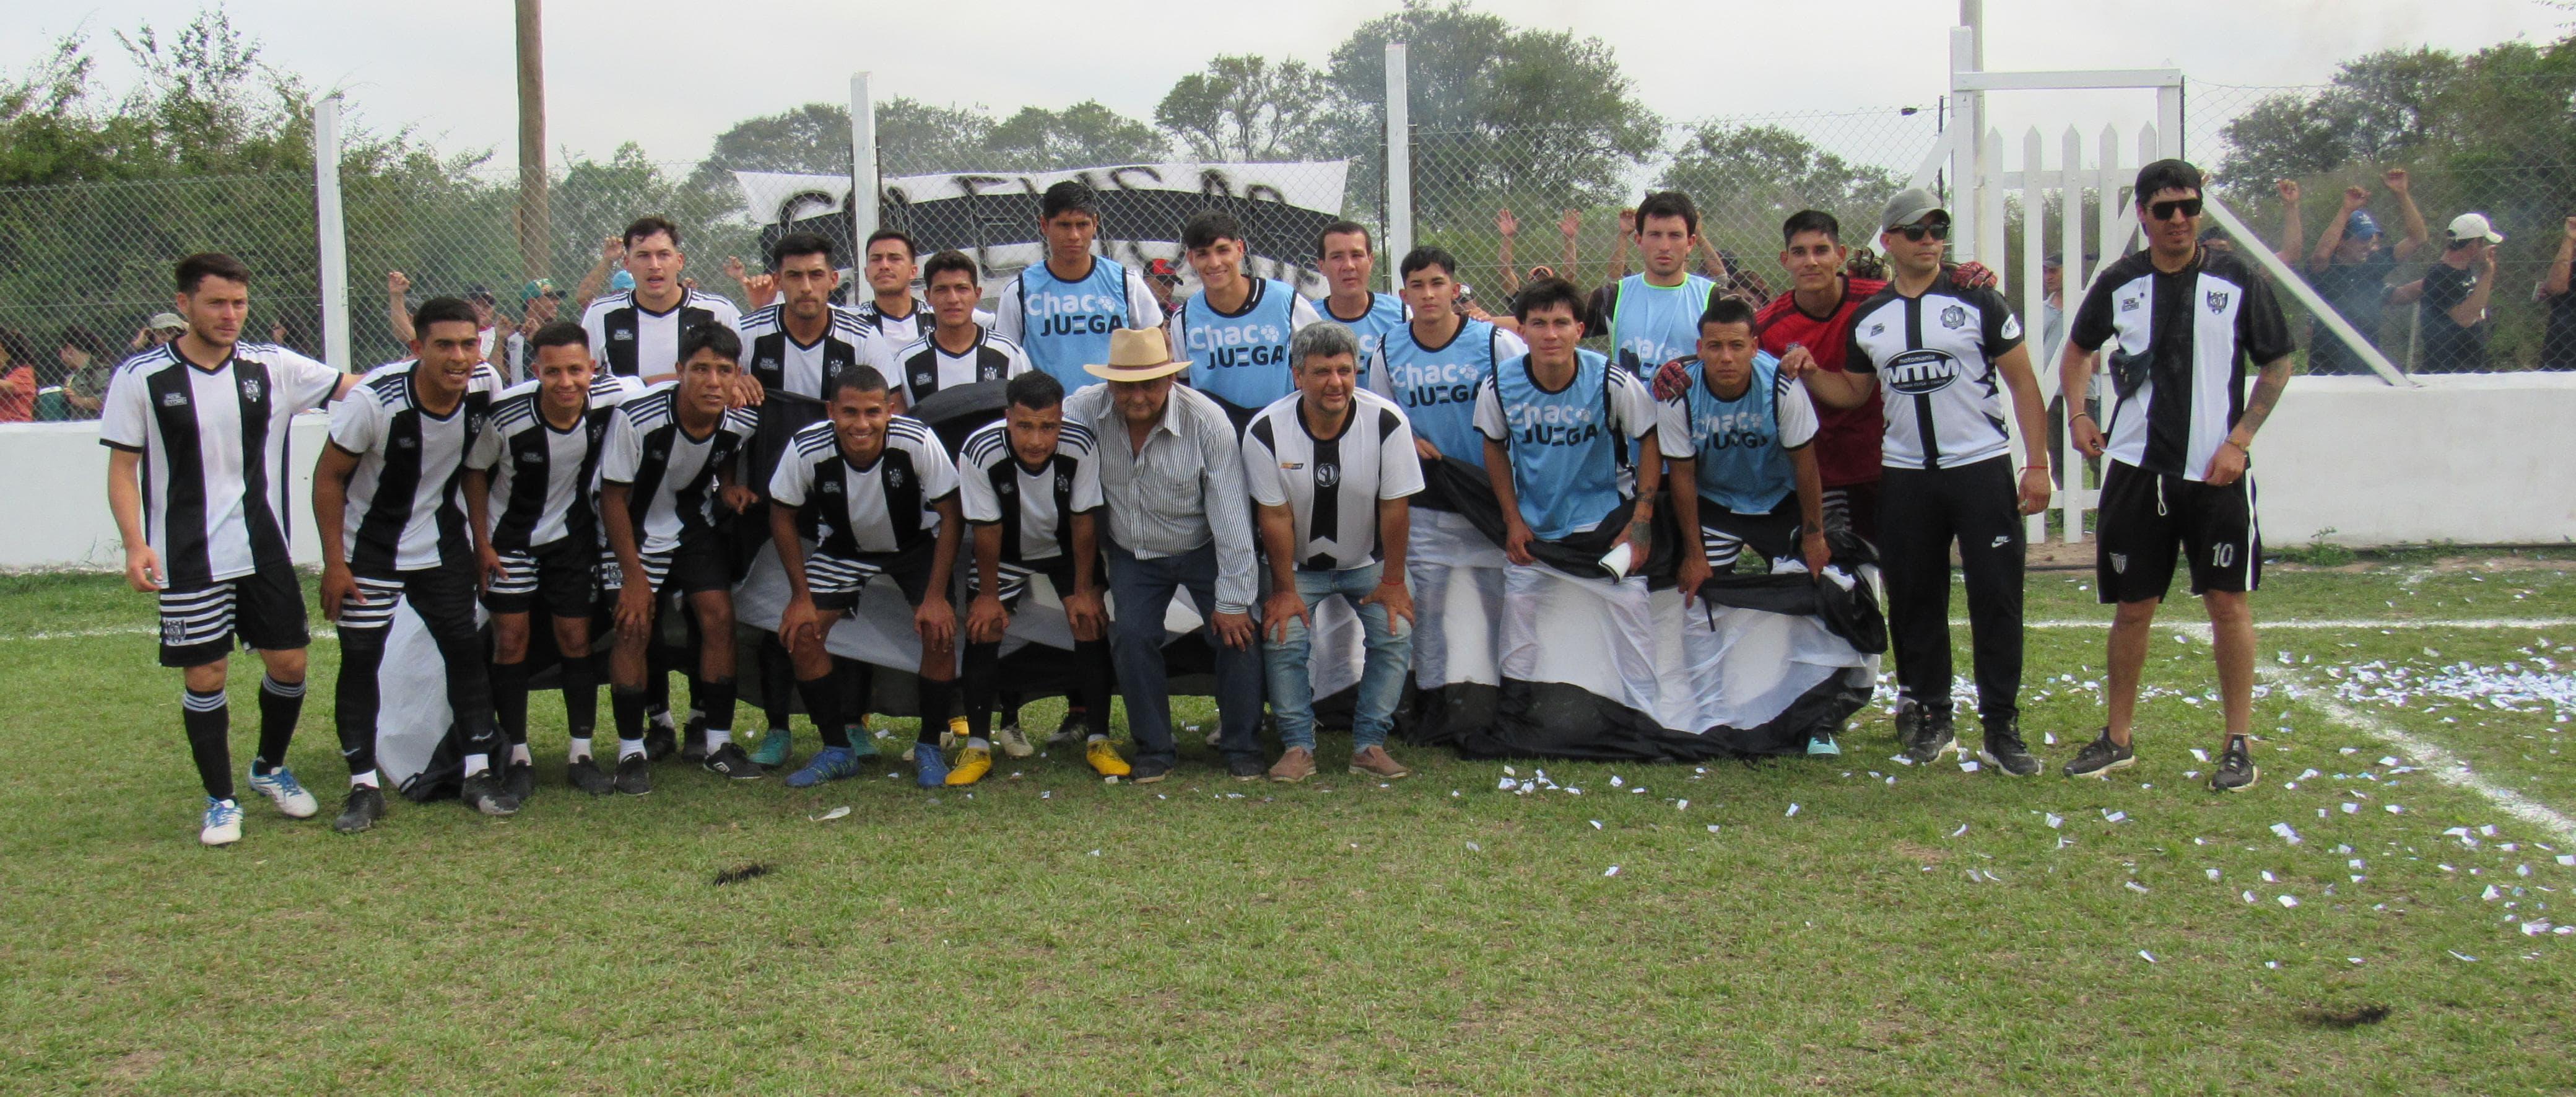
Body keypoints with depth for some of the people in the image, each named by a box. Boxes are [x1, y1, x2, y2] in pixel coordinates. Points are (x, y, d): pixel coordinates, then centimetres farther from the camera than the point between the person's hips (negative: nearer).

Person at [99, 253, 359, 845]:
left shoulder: (271, 367, 0)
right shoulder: (140, 378, -6)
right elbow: (122, 468, -2)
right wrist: (136, 544, -13)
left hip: (264, 550, 3)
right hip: (186, 558, -3)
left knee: (290, 663, 6)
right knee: (205, 677, 1)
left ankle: (271, 769, 31)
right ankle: (220, 801, 17)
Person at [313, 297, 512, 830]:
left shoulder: (487, 386, -14)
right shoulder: (374, 399, -26)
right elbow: (329, 476, -14)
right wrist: (334, 562, -15)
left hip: (442, 546, 4)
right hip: (369, 550, -4)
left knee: (466, 650, 1)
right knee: (360, 660, -3)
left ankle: (479, 771, 10)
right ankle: (364, 786, 6)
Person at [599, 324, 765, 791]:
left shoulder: (743, 423, -19)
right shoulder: (636, 418, -31)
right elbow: (613, 498, -19)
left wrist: (728, 487, -14)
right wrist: (633, 574, -18)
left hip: (693, 522, 4)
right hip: (634, 528, -3)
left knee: (719, 616, -7)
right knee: (634, 626, -13)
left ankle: (719, 744, 5)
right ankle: (631, 752, -1)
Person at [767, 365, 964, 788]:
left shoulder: (918, 441, -33)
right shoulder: (807, 449, -29)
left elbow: (950, 514, -20)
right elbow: (783, 516, -11)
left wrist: (936, 596, -22)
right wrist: (801, 596, -13)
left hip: (915, 543, -1)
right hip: (843, 547, 2)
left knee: (940, 628, -21)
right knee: (800, 631, -15)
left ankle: (930, 748, 0)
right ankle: (837, 750, 2)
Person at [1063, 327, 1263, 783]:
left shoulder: (1207, 421, -25)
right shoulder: (1085, 411, -19)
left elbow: (1231, 518, -23)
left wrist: (1233, 599, -21)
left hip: (1202, 551, -2)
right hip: (1132, 554, 2)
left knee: (1236, 632, -14)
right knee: (1131, 635, -13)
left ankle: (1241, 746, 7)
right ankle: (1154, 750, 7)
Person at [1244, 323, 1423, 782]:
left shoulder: (1387, 422, -21)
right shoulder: (1266, 430, -21)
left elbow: (1394, 508, -15)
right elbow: (1276, 516, -15)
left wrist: (1393, 582, -12)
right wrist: (1284, 590, -13)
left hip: (1367, 562, 1)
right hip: (1300, 565, 0)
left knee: (1396, 632, -18)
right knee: (1283, 637, -21)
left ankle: (1370, 743, -4)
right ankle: (1297, 746, -6)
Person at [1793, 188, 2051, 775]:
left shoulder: (1978, 303, -2)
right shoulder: (1868, 319, 9)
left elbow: (2022, 383, -1)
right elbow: (1853, 392, 19)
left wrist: (2038, 463, -7)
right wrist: (1810, 373, -1)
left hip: (1982, 468, -3)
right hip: (1905, 477, 3)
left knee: (1996, 599, -3)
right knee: (1915, 602, 8)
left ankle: (2002, 727, 5)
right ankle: (1931, 718, 20)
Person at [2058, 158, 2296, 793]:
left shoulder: (2238, 281, -1)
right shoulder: (2119, 283, 5)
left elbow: (2278, 366, 4)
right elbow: (2079, 350, 21)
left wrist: (2239, 441, -6)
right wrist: (2078, 415, 5)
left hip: (2216, 471, -2)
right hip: (2136, 467, 2)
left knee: (2229, 601, -1)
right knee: (2133, 608, 7)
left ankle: (2239, 744, 9)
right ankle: (2117, 739, 19)